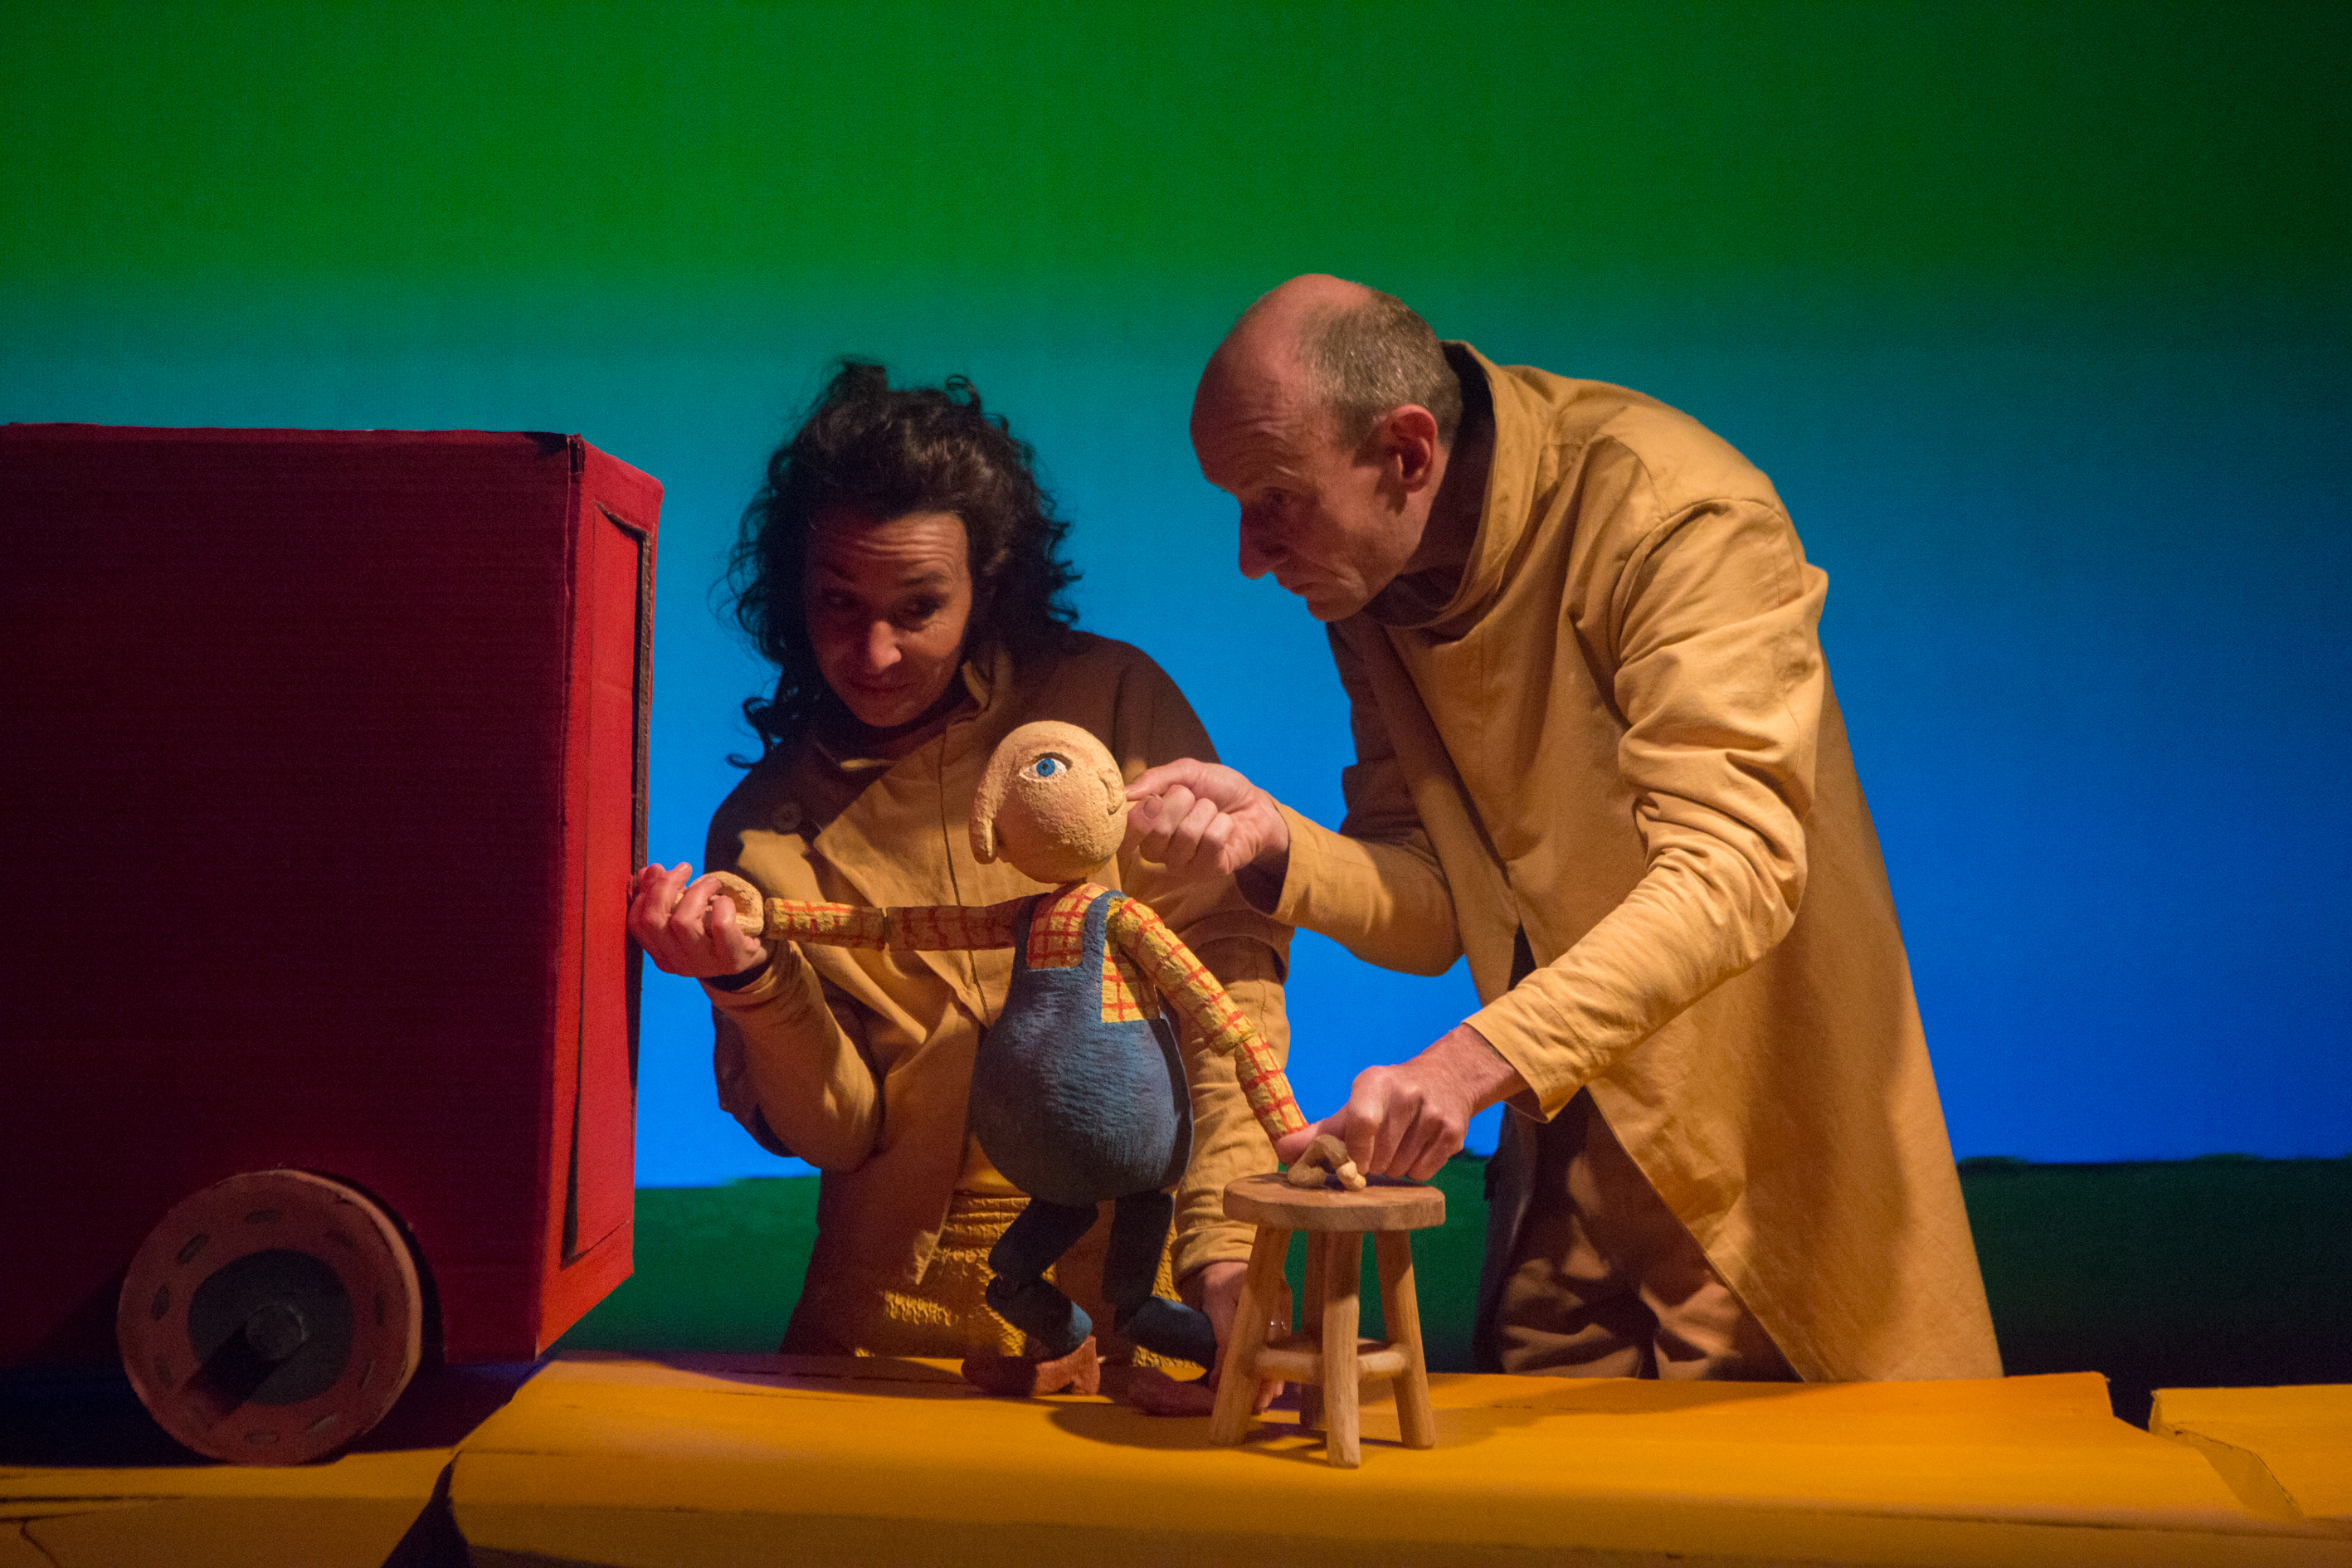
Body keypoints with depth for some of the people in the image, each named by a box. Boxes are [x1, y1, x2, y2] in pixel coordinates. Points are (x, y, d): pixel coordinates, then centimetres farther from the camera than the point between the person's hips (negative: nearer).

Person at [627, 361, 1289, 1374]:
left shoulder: (1111, 703, -1)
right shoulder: (763, 828, 6)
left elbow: (1227, 964, -6)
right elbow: (837, 1129, 2)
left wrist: (1223, 1250, -16)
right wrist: (751, 983, -16)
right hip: (890, 1317, 2)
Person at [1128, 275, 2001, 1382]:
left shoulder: (1680, 514, -21)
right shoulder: (1367, 580, 0)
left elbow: (1731, 873, -33)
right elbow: (1441, 914, 2)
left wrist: (1476, 1059, -44)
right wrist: (1274, 846, -18)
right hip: (1567, 1144, 6)